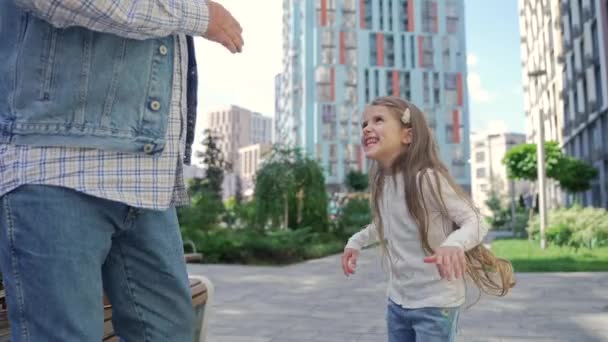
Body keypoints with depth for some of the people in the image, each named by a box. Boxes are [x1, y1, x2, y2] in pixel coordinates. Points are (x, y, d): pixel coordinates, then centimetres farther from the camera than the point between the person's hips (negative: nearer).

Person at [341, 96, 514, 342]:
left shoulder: (427, 178, -21)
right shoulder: (379, 182, 0)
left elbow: (475, 222, -20)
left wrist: (453, 244, -40)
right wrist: (356, 241, 8)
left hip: (435, 303, -7)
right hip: (397, 300, 7)